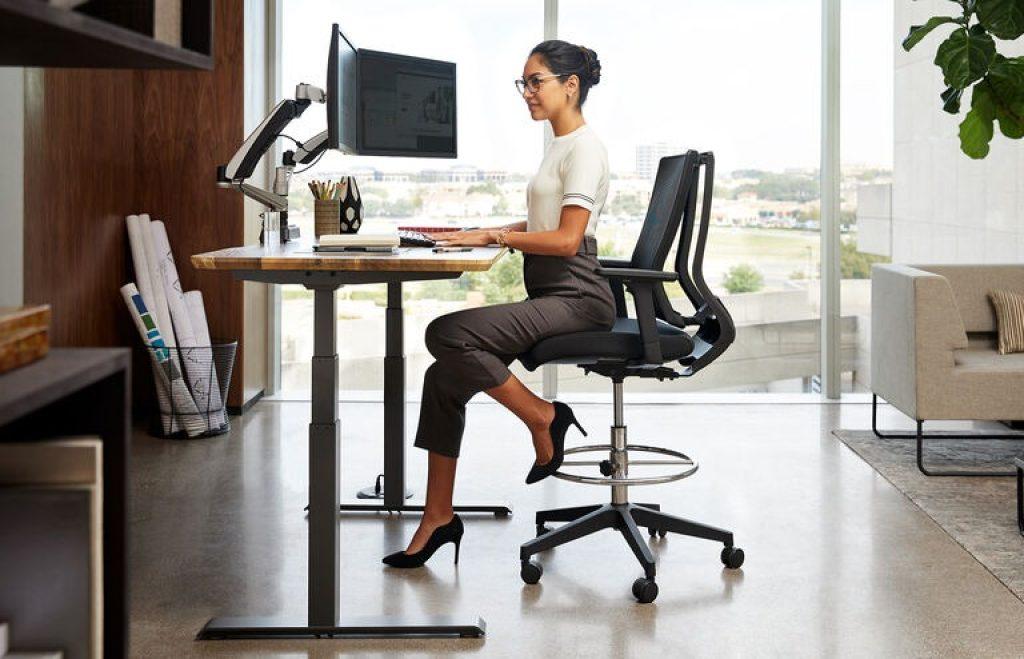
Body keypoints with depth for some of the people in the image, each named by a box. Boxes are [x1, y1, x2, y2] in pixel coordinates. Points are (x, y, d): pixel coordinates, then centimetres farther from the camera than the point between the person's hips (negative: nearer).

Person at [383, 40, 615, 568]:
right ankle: (438, 518, -2)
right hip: (548, 297, 9)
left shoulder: (585, 148, -9)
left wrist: (492, 236, -20)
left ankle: (544, 418, -8)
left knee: (447, 335, -26)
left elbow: (567, 238, -19)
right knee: (444, 379, -5)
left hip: (577, 300, -9)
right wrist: (470, 235, 14)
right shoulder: (559, 147, 21)